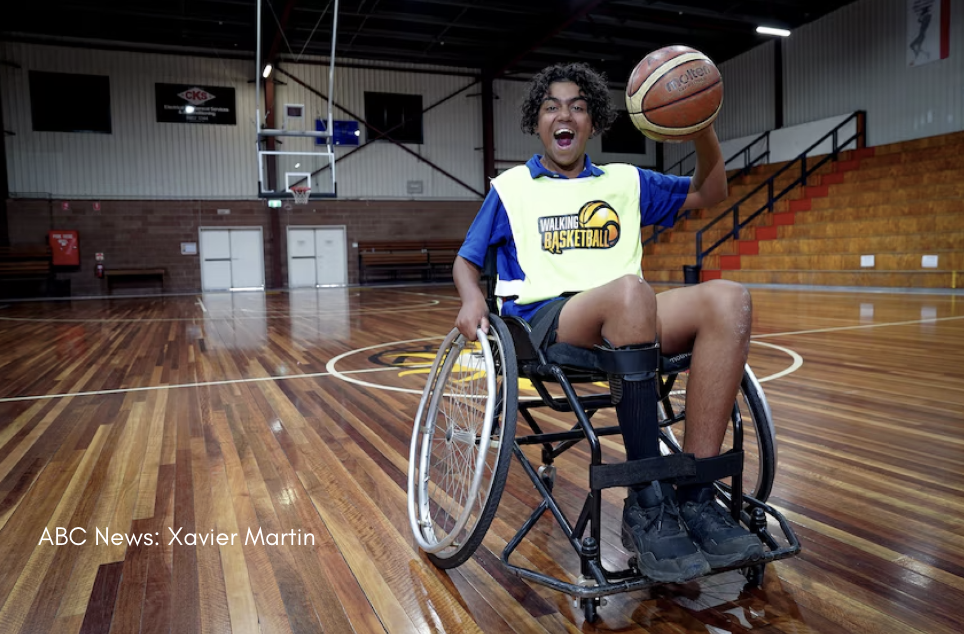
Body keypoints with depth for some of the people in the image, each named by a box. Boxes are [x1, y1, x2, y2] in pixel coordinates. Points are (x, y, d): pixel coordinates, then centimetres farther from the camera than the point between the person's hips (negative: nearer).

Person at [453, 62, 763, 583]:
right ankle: (648, 505, -31)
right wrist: (471, 299, -4)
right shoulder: (511, 187, 20)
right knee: (630, 291, -38)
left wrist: (703, 127, 5)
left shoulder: (625, 181, 26)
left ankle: (694, 496, -26)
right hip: (544, 319, -3)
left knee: (727, 299, -26)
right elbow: (467, 259, 20)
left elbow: (709, 192, 24)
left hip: (630, 323, 4)